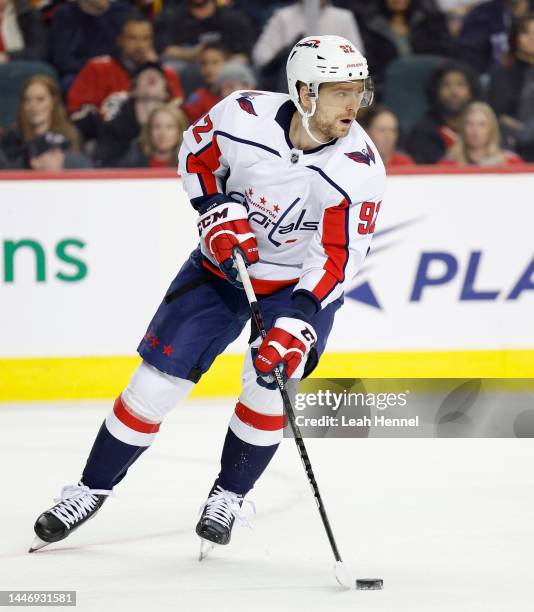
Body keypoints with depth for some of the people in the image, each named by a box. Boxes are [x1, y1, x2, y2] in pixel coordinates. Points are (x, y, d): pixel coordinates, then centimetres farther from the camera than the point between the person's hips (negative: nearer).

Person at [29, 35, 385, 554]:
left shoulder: (360, 169, -25)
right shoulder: (244, 116, -23)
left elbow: (338, 257, -25)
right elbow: (196, 154, -1)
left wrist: (297, 325, -35)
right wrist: (216, 211, -14)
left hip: (302, 282, -1)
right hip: (225, 262, 1)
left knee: (270, 383, -19)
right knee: (157, 382, -2)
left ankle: (228, 496, 7)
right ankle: (91, 490, 14)